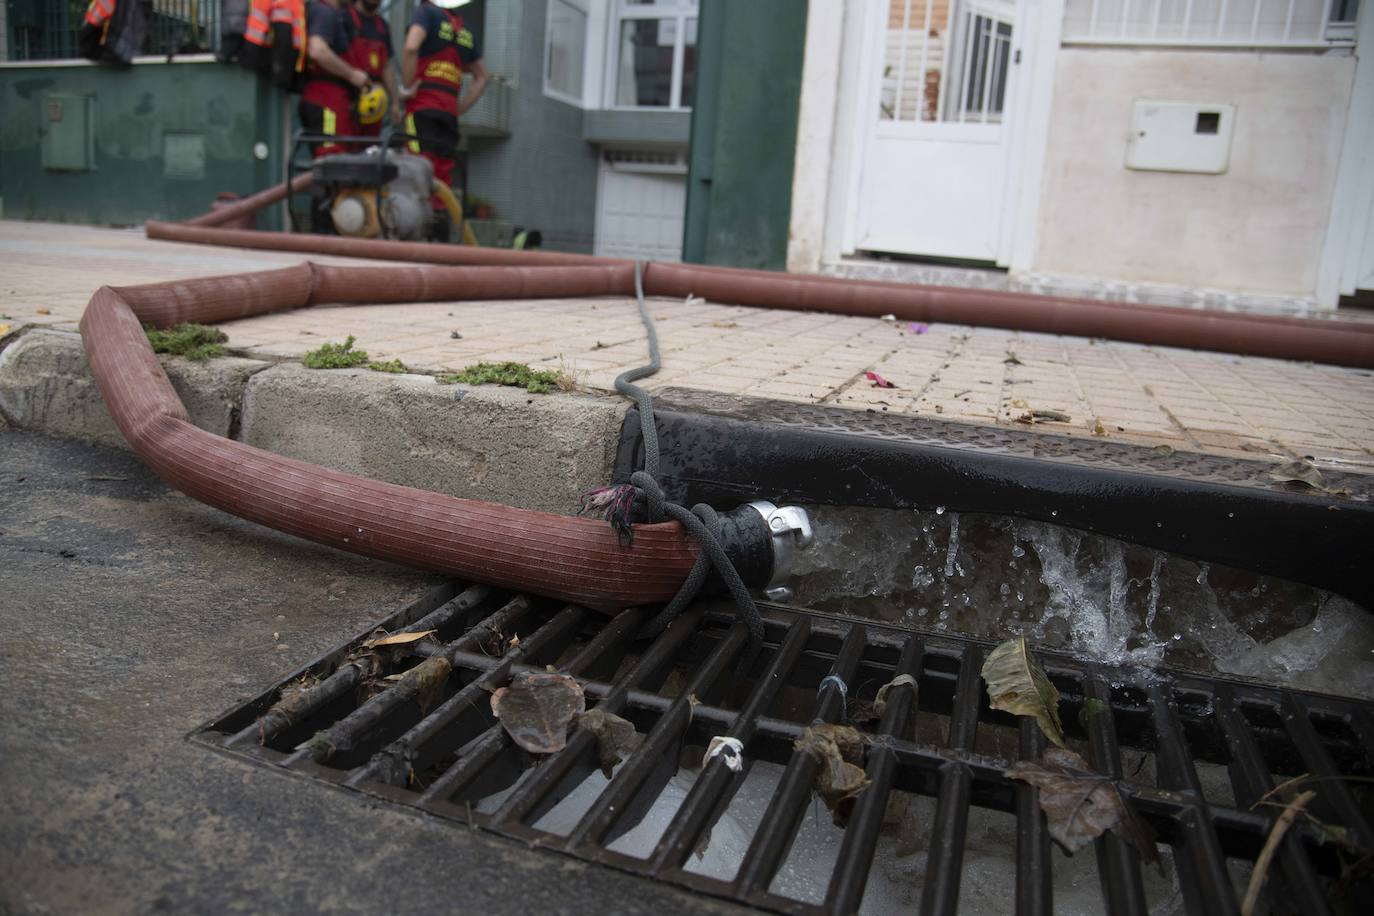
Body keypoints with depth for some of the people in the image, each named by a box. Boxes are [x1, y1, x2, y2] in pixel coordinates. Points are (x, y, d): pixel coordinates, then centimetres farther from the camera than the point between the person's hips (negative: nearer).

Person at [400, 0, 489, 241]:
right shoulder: (466, 30, 19)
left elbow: (410, 47, -16)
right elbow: (482, 78, 25)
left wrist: (407, 88, -6)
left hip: (423, 107, -6)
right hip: (449, 112, 6)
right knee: (442, 178, 7)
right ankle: (441, 238, 6)